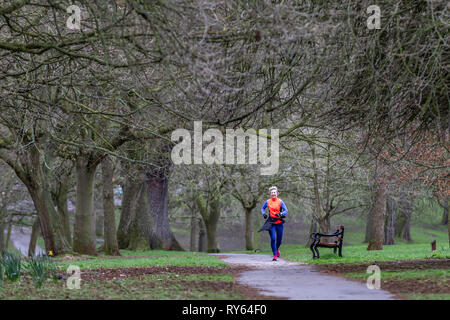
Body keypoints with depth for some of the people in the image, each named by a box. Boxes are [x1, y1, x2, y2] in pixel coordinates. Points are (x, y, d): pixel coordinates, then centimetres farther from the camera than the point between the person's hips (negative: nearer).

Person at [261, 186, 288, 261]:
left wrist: (280, 214, -24)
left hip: (279, 222, 0)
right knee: (273, 239, -11)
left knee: (279, 239, 9)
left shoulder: (280, 201, -2)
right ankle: (275, 255, -5)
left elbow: (286, 211, -5)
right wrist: (263, 213, -1)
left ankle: (277, 249, 41)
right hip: (271, 223, 0)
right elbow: (262, 208, 19)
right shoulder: (268, 202, 3)